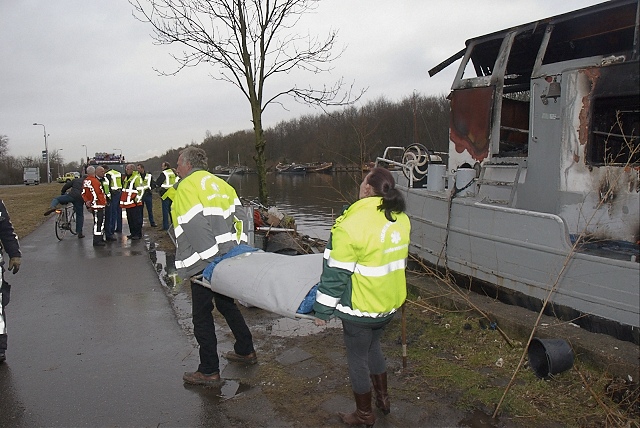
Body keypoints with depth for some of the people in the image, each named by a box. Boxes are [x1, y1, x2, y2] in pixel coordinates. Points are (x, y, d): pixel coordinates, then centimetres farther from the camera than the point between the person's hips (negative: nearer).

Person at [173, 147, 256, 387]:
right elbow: (240, 216, 10)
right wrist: (237, 247, 10)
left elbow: (195, 227, -21)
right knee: (226, 304, 23)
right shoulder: (219, 183, 14)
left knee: (202, 315, 2)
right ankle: (245, 351, 34)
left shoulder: (186, 188, -10)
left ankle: (209, 371, 10)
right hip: (229, 258, 8)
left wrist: (210, 258, -19)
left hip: (205, 264, -8)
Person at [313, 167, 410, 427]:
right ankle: (383, 399, 45)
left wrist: (322, 310, -10)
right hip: (390, 303, 8)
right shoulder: (400, 218, -1)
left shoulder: (351, 225, -24)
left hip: (361, 308, -7)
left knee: (357, 359, 13)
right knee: (373, 346, 29)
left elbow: (336, 273, -20)